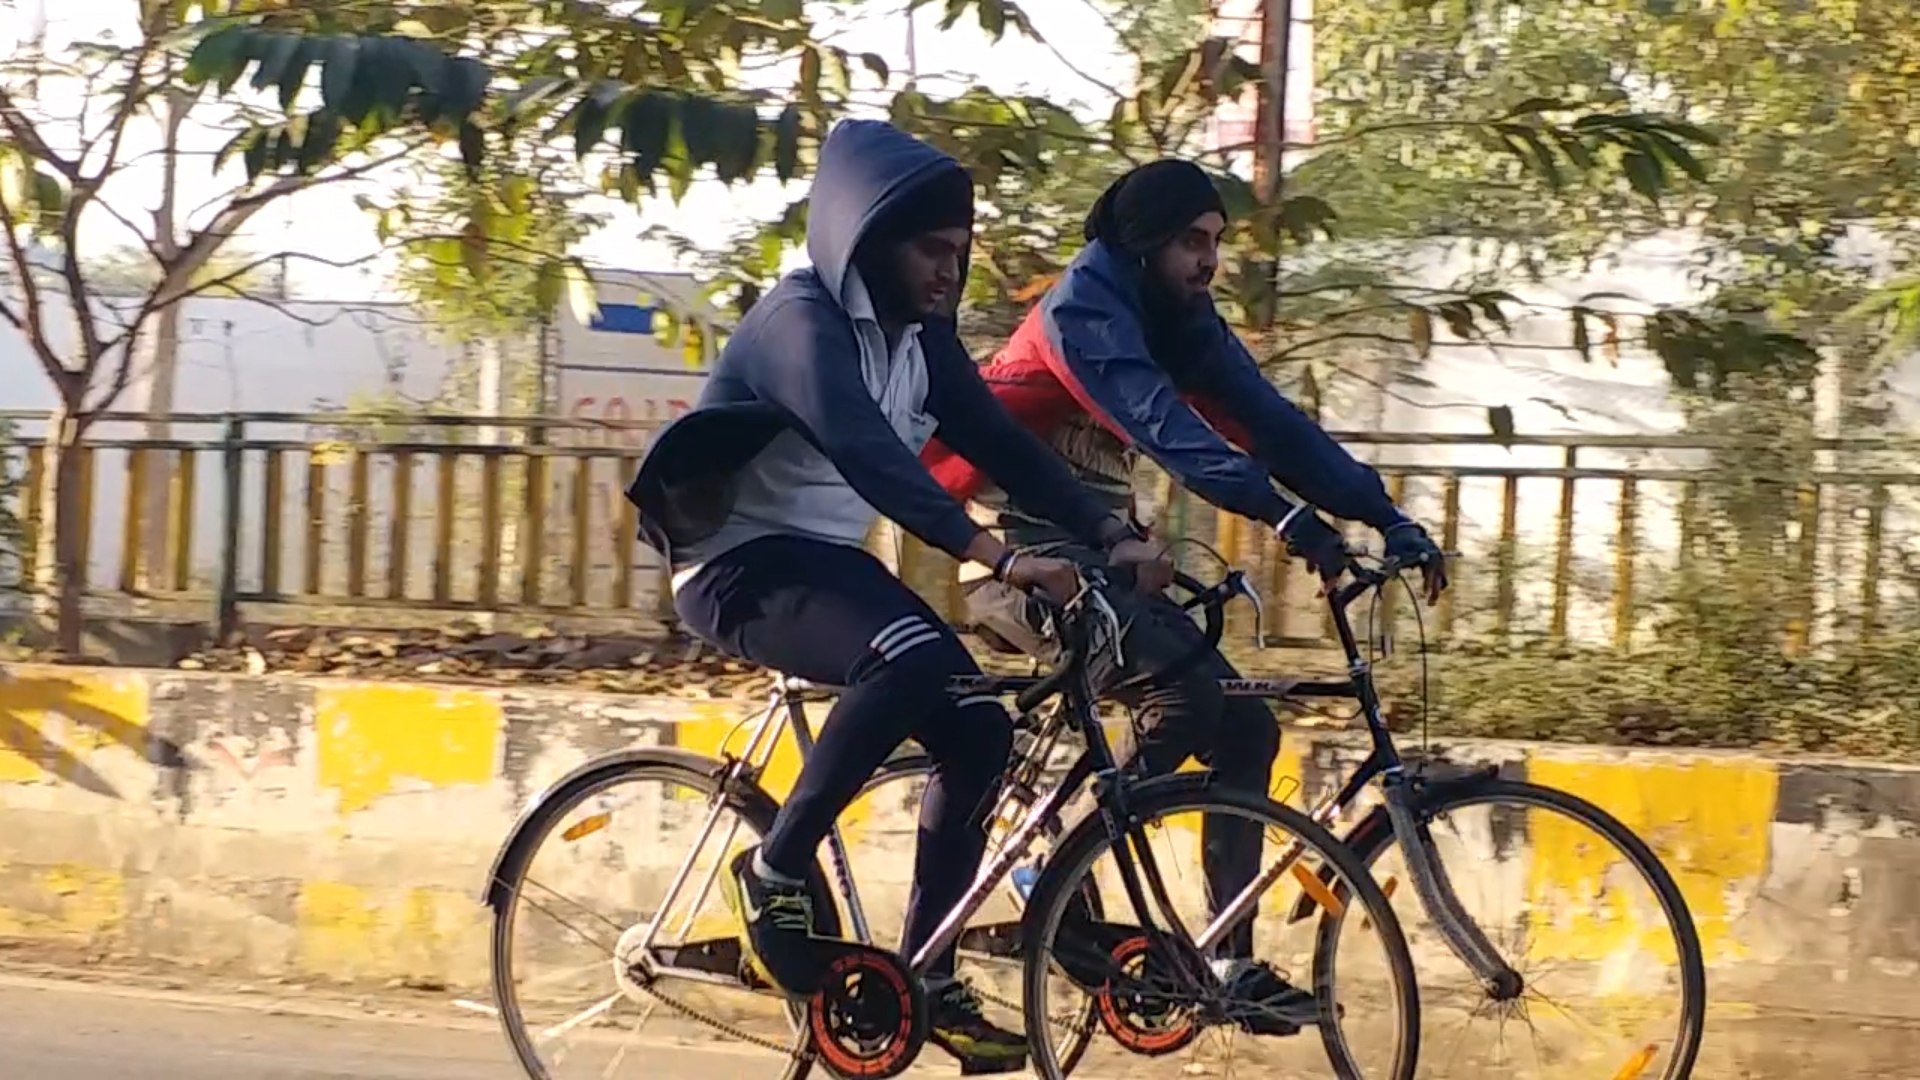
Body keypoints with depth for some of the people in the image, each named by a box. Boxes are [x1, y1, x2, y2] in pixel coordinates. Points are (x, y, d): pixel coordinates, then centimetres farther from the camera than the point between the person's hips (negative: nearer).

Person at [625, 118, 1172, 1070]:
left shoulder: (919, 336, 7)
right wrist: (998, 556, -43)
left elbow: (999, 442, 3)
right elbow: (866, 454, -34)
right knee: (913, 658, -35)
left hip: (833, 559, 9)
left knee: (978, 730, -6)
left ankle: (926, 975, 5)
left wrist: (1109, 535, -11)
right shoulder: (803, 319, -20)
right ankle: (774, 871, -20)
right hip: (742, 563, -9)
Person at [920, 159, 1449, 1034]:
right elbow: (1163, 426, -31)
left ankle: (1233, 963, 3)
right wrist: (1284, 515, -41)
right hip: (1022, 555, -8)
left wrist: (1386, 516, -10)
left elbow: (1267, 420, 1)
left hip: (1092, 553, 8)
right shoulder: (1083, 309, -16)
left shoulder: (1181, 322, 8)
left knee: (1244, 727, -2)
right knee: (1188, 690, -27)